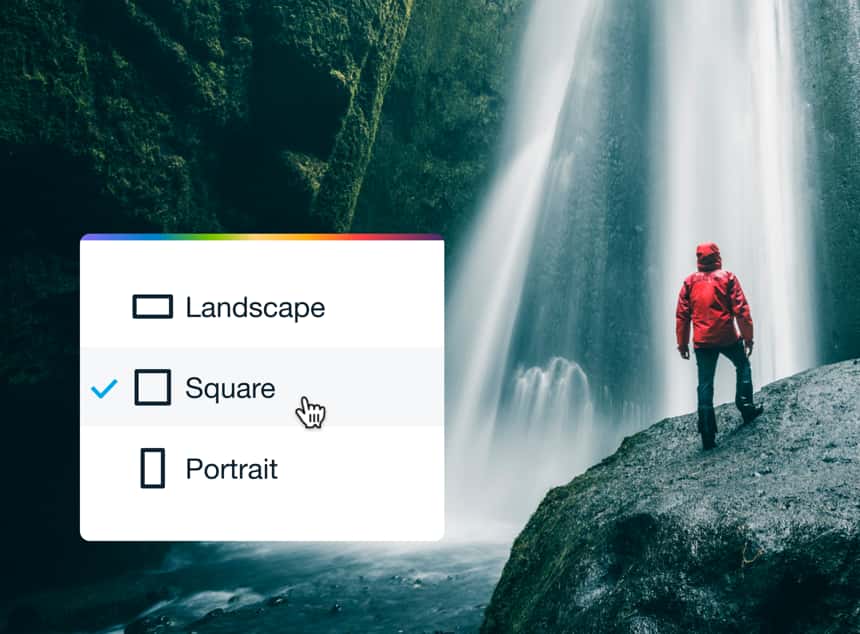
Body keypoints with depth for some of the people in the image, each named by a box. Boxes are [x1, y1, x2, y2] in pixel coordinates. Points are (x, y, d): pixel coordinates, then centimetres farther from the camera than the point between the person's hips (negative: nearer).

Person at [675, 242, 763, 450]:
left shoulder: (690, 282, 5)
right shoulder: (727, 277, -2)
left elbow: (682, 314, 5)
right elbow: (741, 310, -6)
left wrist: (682, 343, 11)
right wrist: (748, 337, 0)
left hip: (702, 341, 2)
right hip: (728, 337, -2)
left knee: (705, 386, 3)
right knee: (743, 367, 26)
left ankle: (708, 435, 0)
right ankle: (746, 407, 23)